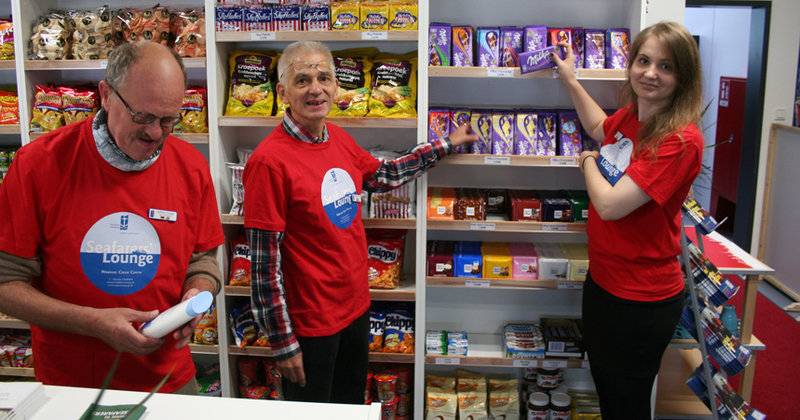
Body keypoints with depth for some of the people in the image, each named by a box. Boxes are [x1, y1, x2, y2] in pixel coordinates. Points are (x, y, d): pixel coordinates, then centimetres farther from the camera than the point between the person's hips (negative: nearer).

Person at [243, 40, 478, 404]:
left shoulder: (338, 138, 1)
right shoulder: (269, 161, -22)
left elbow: (382, 175, 19)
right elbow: (264, 265, -20)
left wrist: (445, 145, 21)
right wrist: (282, 343, -17)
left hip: (356, 308, 7)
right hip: (309, 325, -7)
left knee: (352, 405, 25)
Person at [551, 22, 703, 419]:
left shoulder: (681, 140, -24)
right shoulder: (628, 117, 1)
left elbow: (609, 204, -28)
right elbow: (598, 127, 27)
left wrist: (589, 163, -9)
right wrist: (570, 79, 25)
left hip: (642, 300, -8)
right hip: (601, 279, 8)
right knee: (603, 386, 26)